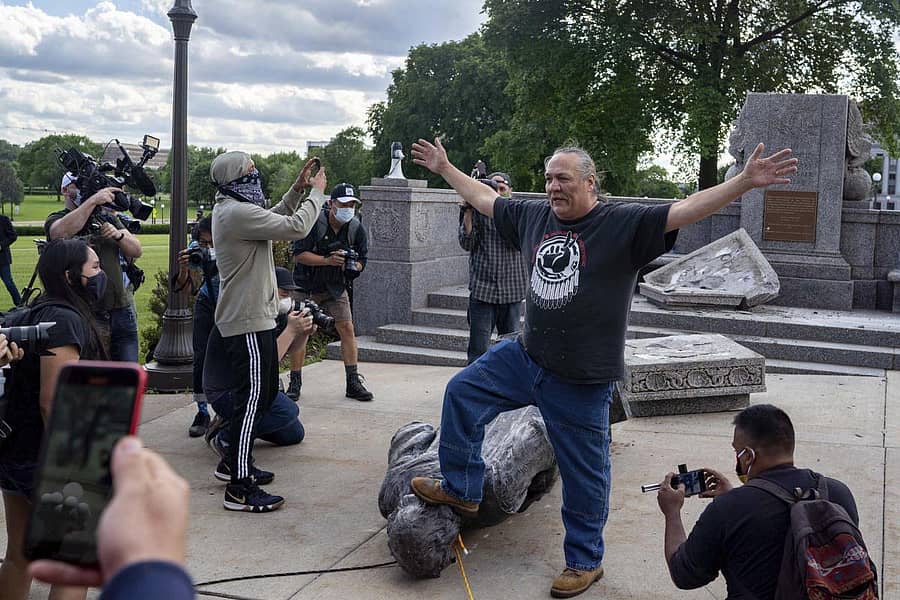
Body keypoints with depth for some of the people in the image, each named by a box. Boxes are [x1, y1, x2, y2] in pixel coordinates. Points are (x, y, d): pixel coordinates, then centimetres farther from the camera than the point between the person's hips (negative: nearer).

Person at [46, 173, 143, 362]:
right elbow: (62, 231, -24)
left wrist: (119, 235, -10)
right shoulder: (56, 219, 3)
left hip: (122, 309, 5)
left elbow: (137, 251, 10)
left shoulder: (108, 216, 17)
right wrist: (93, 200, -27)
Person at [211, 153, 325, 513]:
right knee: (252, 397, -9)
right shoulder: (238, 212, -19)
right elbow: (296, 227, -20)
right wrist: (317, 192, -6)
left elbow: (273, 220, 25)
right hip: (248, 321, -11)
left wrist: (297, 189, 16)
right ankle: (240, 488, -6)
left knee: (266, 391, 19)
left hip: (252, 316, 11)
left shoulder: (229, 208, 14)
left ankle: (238, 460, 30)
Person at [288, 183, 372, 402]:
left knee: (347, 329, -4)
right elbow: (298, 254, -21)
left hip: (336, 287, 3)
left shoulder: (356, 228, -5)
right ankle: (294, 384, 7)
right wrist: (328, 261, -30)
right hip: (307, 286, -3)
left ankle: (353, 383, 2)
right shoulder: (314, 223, -19)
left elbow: (362, 260, 3)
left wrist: (353, 266, -21)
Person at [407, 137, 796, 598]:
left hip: (581, 380, -6)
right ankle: (460, 489, 27)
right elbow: (483, 199, 19)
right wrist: (444, 168, 26)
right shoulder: (534, 217, 5)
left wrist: (746, 181, -33)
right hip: (525, 356, 6)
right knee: (462, 393, 9)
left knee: (584, 475, 6)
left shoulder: (625, 223, -12)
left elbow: (686, 210, -21)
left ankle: (584, 561, 27)